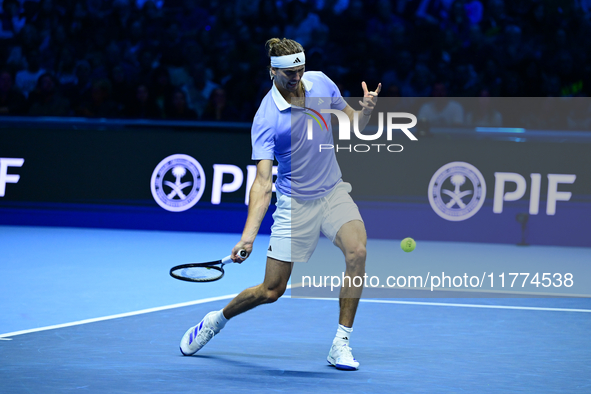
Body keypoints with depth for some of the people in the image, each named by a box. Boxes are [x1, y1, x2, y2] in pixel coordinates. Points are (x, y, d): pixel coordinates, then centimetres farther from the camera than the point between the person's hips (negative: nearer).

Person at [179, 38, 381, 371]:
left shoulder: (321, 83, -5)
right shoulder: (267, 118, -20)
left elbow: (353, 127, 9)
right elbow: (263, 182, -24)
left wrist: (366, 111, -15)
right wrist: (249, 235, -36)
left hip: (333, 193, 4)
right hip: (295, 203, -3)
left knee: (357, 250, -25)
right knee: (272, 290, 0)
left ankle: (341, 344, -14)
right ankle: (216, 321, 30)